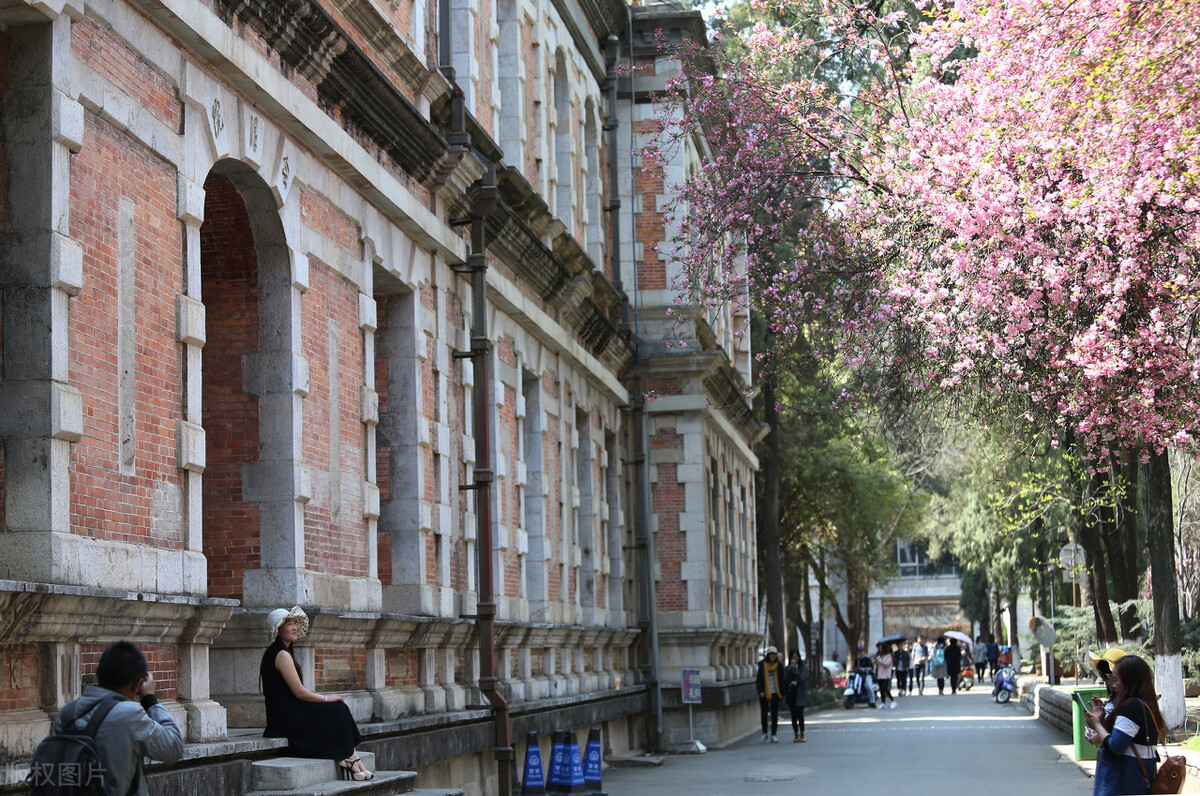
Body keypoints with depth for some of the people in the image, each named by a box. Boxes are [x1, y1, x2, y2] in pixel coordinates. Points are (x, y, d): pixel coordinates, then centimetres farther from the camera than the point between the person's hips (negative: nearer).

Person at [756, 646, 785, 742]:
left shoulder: (779, 665, 4)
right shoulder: (762, 665, 2)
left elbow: (782, 680, 6)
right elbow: (759, 679, 4)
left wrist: (782, 693, -3)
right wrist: (761, 691, -7)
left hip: (775, 693, 0)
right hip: (764, 694, 0)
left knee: (774, 714, 1)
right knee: (764, 713, 0)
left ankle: (774, 735, 6)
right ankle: (764, 733, 15)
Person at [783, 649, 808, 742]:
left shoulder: (803, 667, 1)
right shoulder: (787, 669, 11)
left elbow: (803, 678, -12)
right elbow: (785, 680, 1)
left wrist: (795, 669, -14)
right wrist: (789, 670, -9)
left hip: (800, 694, -3)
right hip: (791, 693, 3)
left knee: (799, 714, -12)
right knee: (793, 715, 3)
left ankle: (802, 734, -2)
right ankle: (796, 734, 10)